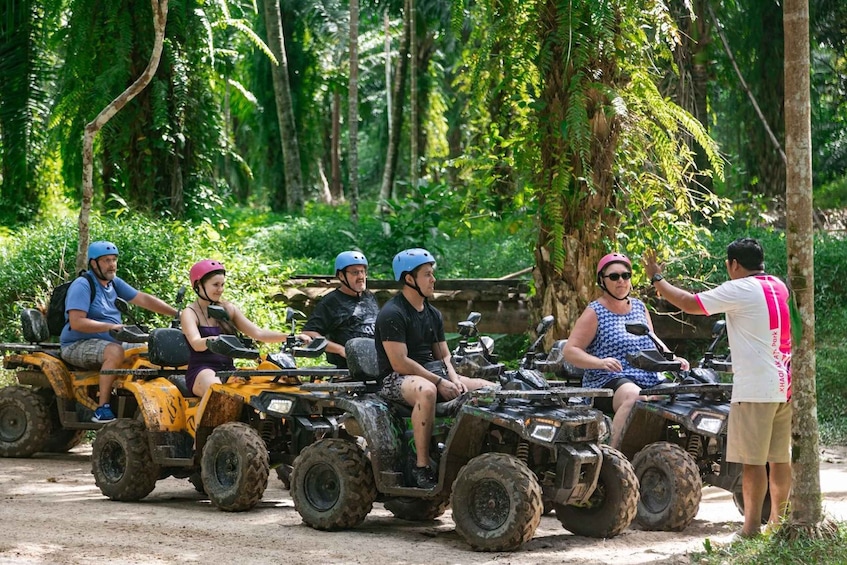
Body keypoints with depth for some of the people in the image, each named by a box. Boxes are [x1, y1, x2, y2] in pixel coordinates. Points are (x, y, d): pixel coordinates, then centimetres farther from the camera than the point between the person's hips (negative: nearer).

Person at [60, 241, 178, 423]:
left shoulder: (115, 283, 12)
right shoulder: (82, 285, -13)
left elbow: (144, 299, 10)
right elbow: (76, 322, -23)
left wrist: (178, 314, 2)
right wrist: (111, 327, -29)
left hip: (109, 341, 9)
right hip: (77, 345, -9)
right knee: (115, 351, -35)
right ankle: (102, 409, -33)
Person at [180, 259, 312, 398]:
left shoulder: (228, 309, 16)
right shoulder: (190, 313, 1)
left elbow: (258, 333, 10)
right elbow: (196, 343, -19)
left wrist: (291, 337, -5)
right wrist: (211, 340, -43)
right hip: (201, 372, -5)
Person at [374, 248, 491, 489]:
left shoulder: (433, 314, 15)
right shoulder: (392, 314, -12)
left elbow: (443, 356, 16)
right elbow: (399, 363, -19)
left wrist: (454, 379, -7)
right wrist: (440, 382, -20)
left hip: (431, 373, 8)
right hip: (396, 379, -8)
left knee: (488, 387, -5)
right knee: (426, 391, -42)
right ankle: (422, 466, -37)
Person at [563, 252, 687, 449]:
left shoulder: (639, 307, 21)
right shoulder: (595, 312, 3)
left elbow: (654, 343, 29)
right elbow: (570, 350, -3)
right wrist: (601, 362, -20)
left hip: (648, 381, 6)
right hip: (607, 381, -6)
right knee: (634, 397, -39)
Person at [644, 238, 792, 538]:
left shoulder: (739, 290, -11)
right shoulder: (778, 286, 11)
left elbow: (690, 304, -9)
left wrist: (657, 279, 3)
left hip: (755, 388, -8)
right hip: (784, 383, 8)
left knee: (752, 460, -4)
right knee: (780, 457, 12)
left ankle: (752, 526, -2)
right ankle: (777, 521, 17)